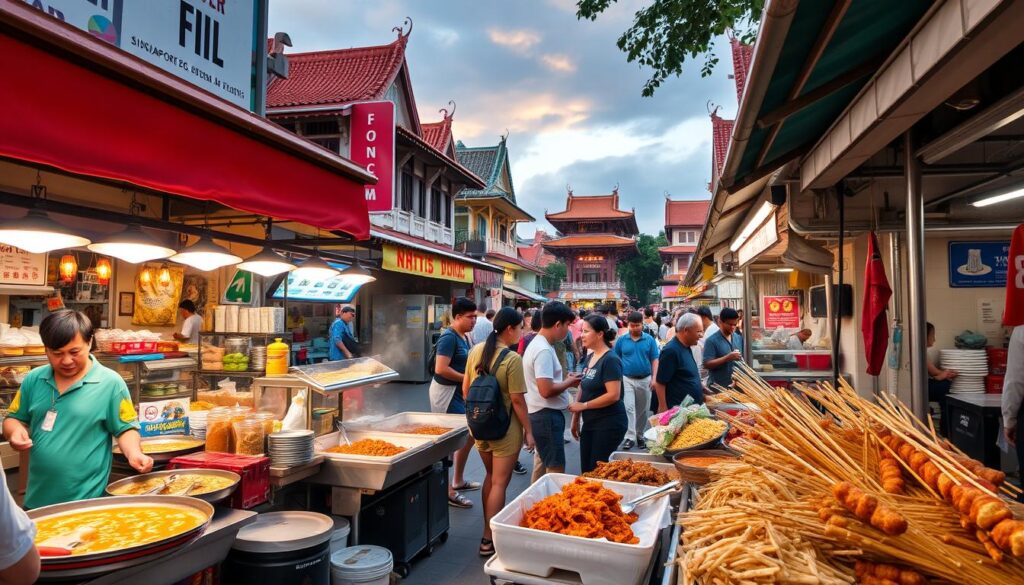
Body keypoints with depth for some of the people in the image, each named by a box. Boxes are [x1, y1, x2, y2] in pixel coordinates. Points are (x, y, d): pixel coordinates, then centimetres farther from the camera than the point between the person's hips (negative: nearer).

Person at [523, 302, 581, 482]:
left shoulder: (538, 344, 11)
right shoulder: (544, 350, -21)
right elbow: (546, 390, -28)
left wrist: (564, 378, 9)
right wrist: (569, 383, -12)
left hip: (541, 414, 11)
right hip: (547, 415, -11)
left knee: (542, 464, 20)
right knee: (556, 469, -4)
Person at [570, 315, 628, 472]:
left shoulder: (610, 360, -16)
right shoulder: (590, 357, 9)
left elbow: (614, 395, -23)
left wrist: (583, 405, -16)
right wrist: (575, 419, 13)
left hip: (609, 425, -8)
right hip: (590, 423, 8)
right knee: (586, 471, 13)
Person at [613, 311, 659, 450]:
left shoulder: (649, 340, -2)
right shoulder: (621, 340, -2)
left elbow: (654, 360, -1)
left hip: (645, 379, 1)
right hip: (627, 379, -1)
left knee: (642, 410, 12)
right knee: (628, 408, -9)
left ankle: (640, 435, 27)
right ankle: (630, 437, -6)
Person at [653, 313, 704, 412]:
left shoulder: (686, 347, 9)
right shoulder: (671, 350, -20)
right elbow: (660, 383, -21)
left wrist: (699, 387, 16)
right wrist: (663, 408, -20)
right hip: (677, 410, -10)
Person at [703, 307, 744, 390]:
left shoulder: (739, 338, 7)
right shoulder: (712, 340, -11)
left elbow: (742, 359, 18)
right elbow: (707, 364, -18)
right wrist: (727, 358, -23)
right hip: (718, 387, -5)